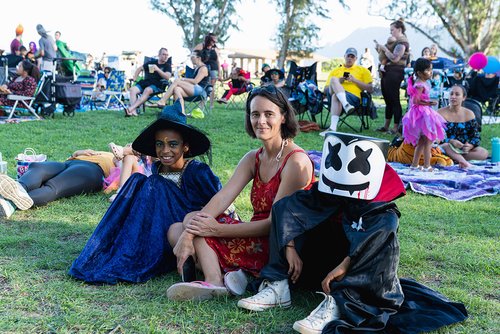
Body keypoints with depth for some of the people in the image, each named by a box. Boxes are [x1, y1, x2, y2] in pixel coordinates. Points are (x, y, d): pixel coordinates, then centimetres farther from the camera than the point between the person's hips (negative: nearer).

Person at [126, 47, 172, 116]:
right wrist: (134, 77, 15)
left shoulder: (167, 66, 9)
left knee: (147, 90, -37)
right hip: (145, 82, 4)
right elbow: (140, 68, 30)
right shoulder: (152, 62, 20)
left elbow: (167, 77, -9)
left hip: (157, 85, -4)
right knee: (133, 89, -23)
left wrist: (157, 69, -17)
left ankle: (131, 108, -47)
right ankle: (133, 111, -38)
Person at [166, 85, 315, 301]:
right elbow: (222, 198, -5)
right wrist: (187, 234, -20)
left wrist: (216, 229, -20)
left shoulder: (296, 161, -16)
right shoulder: (253, 159, 9)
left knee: (193, 221, -12)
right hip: (257, 239, 9)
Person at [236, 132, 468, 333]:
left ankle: (336, 303, -47)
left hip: (365, 275, -5)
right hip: (327, 262, 5)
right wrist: (290, 249, -22)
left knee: (385, 231, -38)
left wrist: (344, 265, -47)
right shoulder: (326, 195, -7)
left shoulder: (383, 214, -21)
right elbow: (285, 206, -13)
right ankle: (277, 287, -19)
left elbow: (378, 233, -44)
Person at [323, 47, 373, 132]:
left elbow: (370, 89, 12)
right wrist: (337, 82, 2)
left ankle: (333, 127, -52)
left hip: (353, 97, -2)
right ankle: (346, 105, -51)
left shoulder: (362, 70, 22)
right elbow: (326, 89, 21)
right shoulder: (335, 71, 28)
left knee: (336, 96, -36)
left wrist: (354, 80, 2)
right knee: (333, 79, -29)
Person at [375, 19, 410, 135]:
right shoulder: (397, 41, 20)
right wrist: (380, 49, 8)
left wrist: (384, 49, -10)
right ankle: (386, 126, 18)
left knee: (394, 100, -7)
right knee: (388, 99, 12)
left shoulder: (402, 42, -9)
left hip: (394, 73, -10)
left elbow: (394, 58, -19)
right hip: (388, 73, 10)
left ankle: (396, 127, -4)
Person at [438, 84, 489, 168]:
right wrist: (451, 141, -30)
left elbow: (476, 136, 3)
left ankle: (454, 158, -27)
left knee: (484, 153, -22)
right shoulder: (441, 113, -2)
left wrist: (470, 146, -20)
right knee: (446, 146, -38)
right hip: (448, 148, -4)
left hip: (464, 149, 4)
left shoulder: (469, 114, 7)